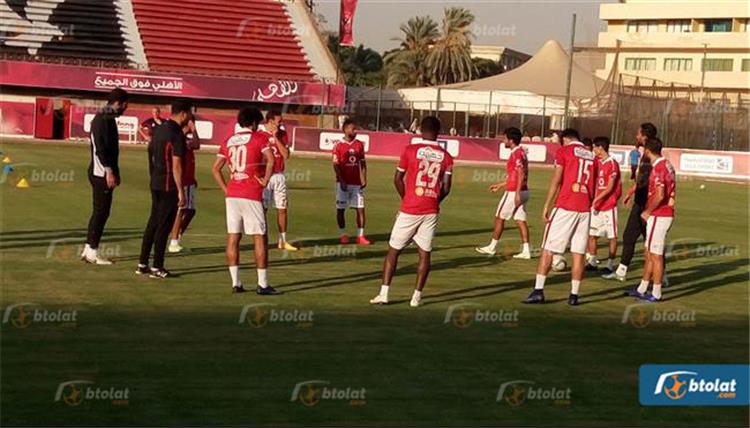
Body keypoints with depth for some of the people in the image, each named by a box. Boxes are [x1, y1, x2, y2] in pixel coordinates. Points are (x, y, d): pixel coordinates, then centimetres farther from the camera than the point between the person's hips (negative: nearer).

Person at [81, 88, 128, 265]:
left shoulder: (107, 118, 17)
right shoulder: (103, 119, -14)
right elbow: (100, 148, -21)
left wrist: (114, 172, 20)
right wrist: (109, 171, -23)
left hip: (102, 173, 10)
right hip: (102, 173, -10)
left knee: (99, 211, 13)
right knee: (101, 212, -6)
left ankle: (88, 250, 18)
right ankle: (92, 251, -2)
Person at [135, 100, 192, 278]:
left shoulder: (159, 129, 10)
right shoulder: (177, 134, -16)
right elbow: (176, 165, -19)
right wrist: (181, 191, -16)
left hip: (155, 182, 8)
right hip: (169, 186, -8)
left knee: (153, 222, 14)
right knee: (164, 225, -2)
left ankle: (142, 264, 17)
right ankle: (156, 267, 2)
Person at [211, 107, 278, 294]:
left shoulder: (228, 141, 13)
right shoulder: (260, 138, -2)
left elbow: (215, 169, 12)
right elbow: (270, 160, -19)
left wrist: (226, 190, 13)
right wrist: (265, 180, -7)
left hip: (232, 195, 5)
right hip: (252, 196, -5)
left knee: (233, 238, 7)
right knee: (260, 238, 0)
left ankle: (236, 283, 7)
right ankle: (262, 284, 0)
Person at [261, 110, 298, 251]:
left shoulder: (282, 134, 7)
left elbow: (286, 155, -2)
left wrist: (276, 137, -8)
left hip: (279, 176, 5)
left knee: (282, 208, 7)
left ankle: (282, 241, 15)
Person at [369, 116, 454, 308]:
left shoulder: (410, 150, -4)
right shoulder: (446, 157, 2)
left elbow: (398, 179, 1)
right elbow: (446, 188, 3)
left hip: (409, 210, -2)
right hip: (431, 212, 2)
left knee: (393, 250, 6)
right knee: (424, 254, 9)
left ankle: (383, 294, 3)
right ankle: (417, 296, 8)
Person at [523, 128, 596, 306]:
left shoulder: (563, 151, 1)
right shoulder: (591, 155, 16)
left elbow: (556, 180, -8)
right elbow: (593, 187, 17)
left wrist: (546, 205, -6)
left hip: (564, 206, -4)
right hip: (584, 209, 4)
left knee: (548, 249, 0)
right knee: (578, 253, 6)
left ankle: (538, 290, -5)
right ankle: (574, 294, 5)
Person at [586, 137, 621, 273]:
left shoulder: (612, 164, -13)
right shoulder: (598, 163, 11)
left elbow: (610, 188, -16)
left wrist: (596, 199, -22)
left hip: (609, 206, -8)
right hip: (596, 206, 8)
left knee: (612, 236, 1)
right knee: (591, 234, 6)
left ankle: (610, 264, 6)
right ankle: (592, 262, 15)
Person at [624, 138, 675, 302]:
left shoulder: (658, 168, -18)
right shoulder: (666, 164, 12)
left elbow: (659, 195, -25)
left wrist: (647, 212, -11)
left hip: (658, 216, -10)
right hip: (665, 214, 10)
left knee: (656, 256, -2)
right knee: (649, 254, 16)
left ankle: (656, 294, 3)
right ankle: (642, 290, 24)